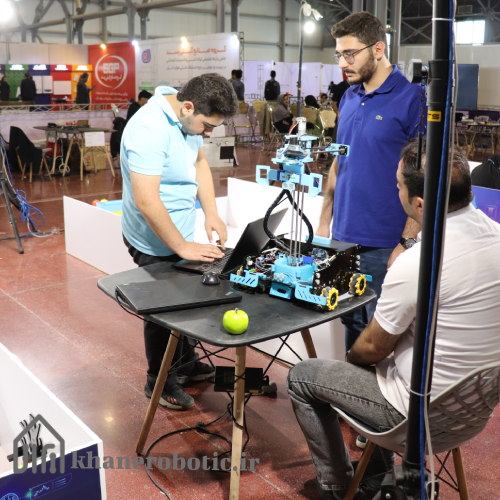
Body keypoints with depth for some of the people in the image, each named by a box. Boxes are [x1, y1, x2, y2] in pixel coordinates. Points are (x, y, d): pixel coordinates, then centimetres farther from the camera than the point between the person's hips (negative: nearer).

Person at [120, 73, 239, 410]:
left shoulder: (187, 116, -2)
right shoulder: (149, 130, -30)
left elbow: (199, 162, 12)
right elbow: (146, 200, -33)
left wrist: (211, 213, 0)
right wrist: (184, 248, -26)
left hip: (180, 237, 8)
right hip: (156, 244, -8)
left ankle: (187, 363, 42)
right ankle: (159, 382, 29)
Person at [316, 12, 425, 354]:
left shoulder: (411, 99, -10)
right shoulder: (349, 98, 11)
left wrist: (408, 243, -17)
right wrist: (325, 222, 14)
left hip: (385, 245, -6)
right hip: (343, 237, 6)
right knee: (352, 324, 17)